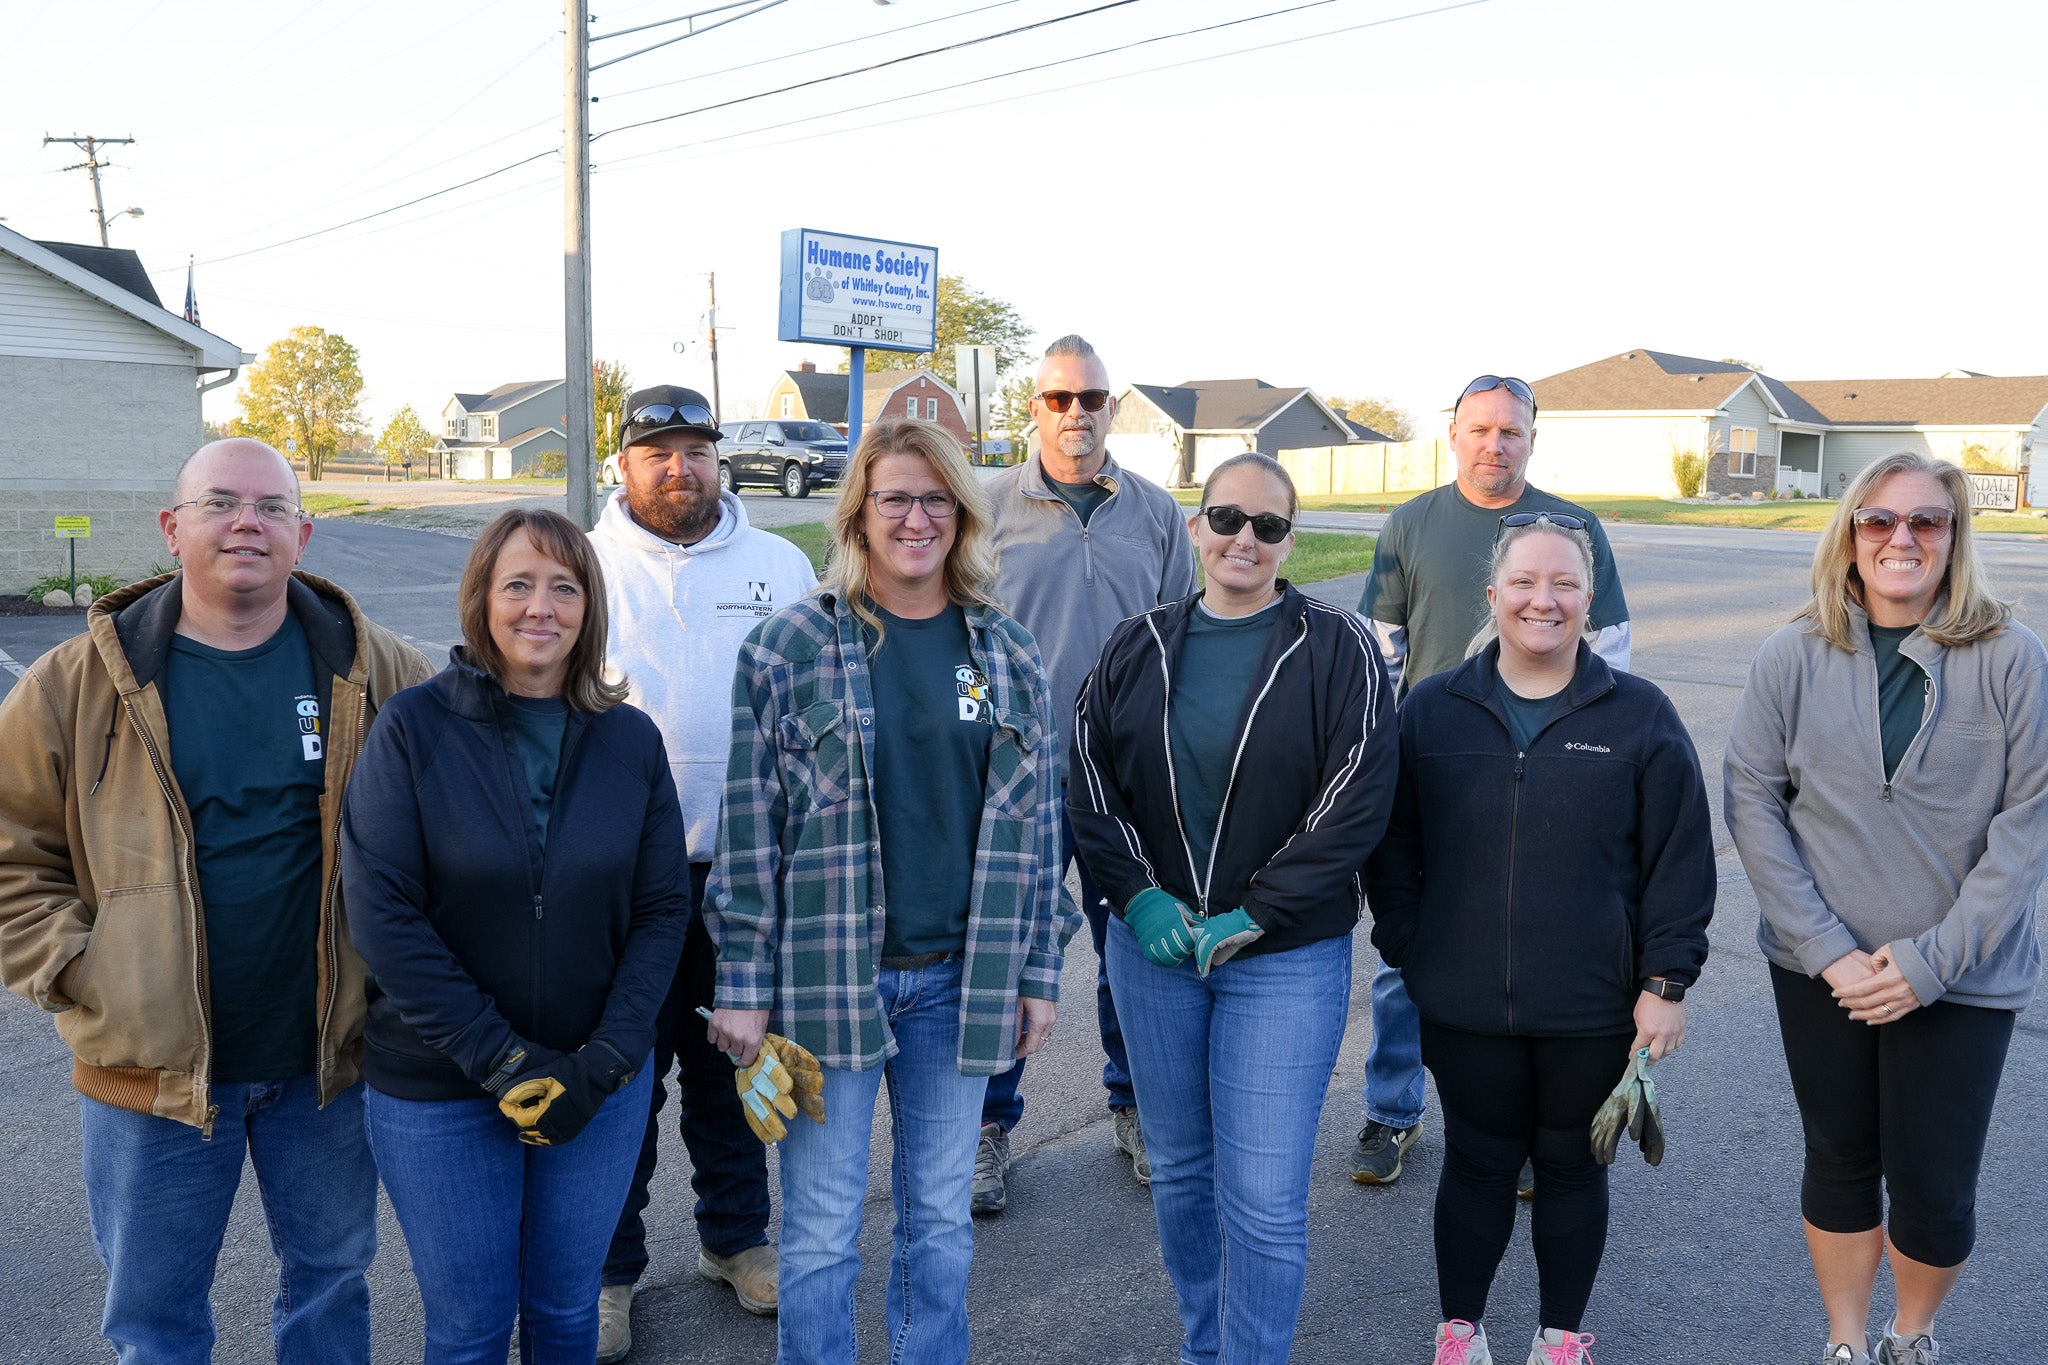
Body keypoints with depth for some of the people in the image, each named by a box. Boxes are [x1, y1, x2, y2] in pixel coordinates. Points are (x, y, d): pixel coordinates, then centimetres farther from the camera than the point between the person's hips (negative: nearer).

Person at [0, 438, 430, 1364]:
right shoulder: (80, 684, -6)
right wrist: (78, 972, -10)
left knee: (331, 1278, 21)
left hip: (332, 1055, 1)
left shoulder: (376, 673, -4)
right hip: (150, 1069, 0)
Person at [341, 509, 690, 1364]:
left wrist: (605, 1062, -12)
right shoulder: (414, 728, -10)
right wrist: (500, 1061, -18)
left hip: (599, 1084, 2)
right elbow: (383, 914, -14)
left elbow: (663, 909, -1)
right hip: (438, 1088, -2)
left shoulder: (631, 740, -1)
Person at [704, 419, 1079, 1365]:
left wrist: (1040, 970, 7)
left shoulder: (1009, 655, 4)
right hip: (827, 976, -2)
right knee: (821, 1233, 8)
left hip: (959, 979, 3)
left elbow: (1035, 821, 8)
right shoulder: (790, 645, -5)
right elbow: (749, 824, -5)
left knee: (941, 1223, 15)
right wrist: (744, 986, -7)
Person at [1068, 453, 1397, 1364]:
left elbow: (1356, 805, -10)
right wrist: (1141, 897, -8)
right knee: (1180, 1171, 17)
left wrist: (1252, 918, -14)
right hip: (1153, 941, 4)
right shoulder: (1139, 646, 5)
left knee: (1263, 1200, -3)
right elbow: (1091, 784, 6)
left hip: (1286, 956, -4)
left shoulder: (1337, 649, -6)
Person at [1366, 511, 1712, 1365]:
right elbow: (1392, 847, 6)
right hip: (1463, 1005, 1)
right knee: (1476, 1162, 13)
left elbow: (1680, 861, -2)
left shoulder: (1640, 717, -4)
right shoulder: (1432, 710, 0)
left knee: (1571, 1166, 15)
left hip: (1592, 1008, 0)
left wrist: (1665, 982, -4)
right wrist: (1406, 952, 2)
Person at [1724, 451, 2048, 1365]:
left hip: (1964, 978, -1)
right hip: (1823, 971, 1)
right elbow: (1752, 803, -4)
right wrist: (1825, 948, -11)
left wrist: (1932, 961, -13)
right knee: (1840, 1160, 15)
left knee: (1934, 1186, 5)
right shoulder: (1795, 657, -5)